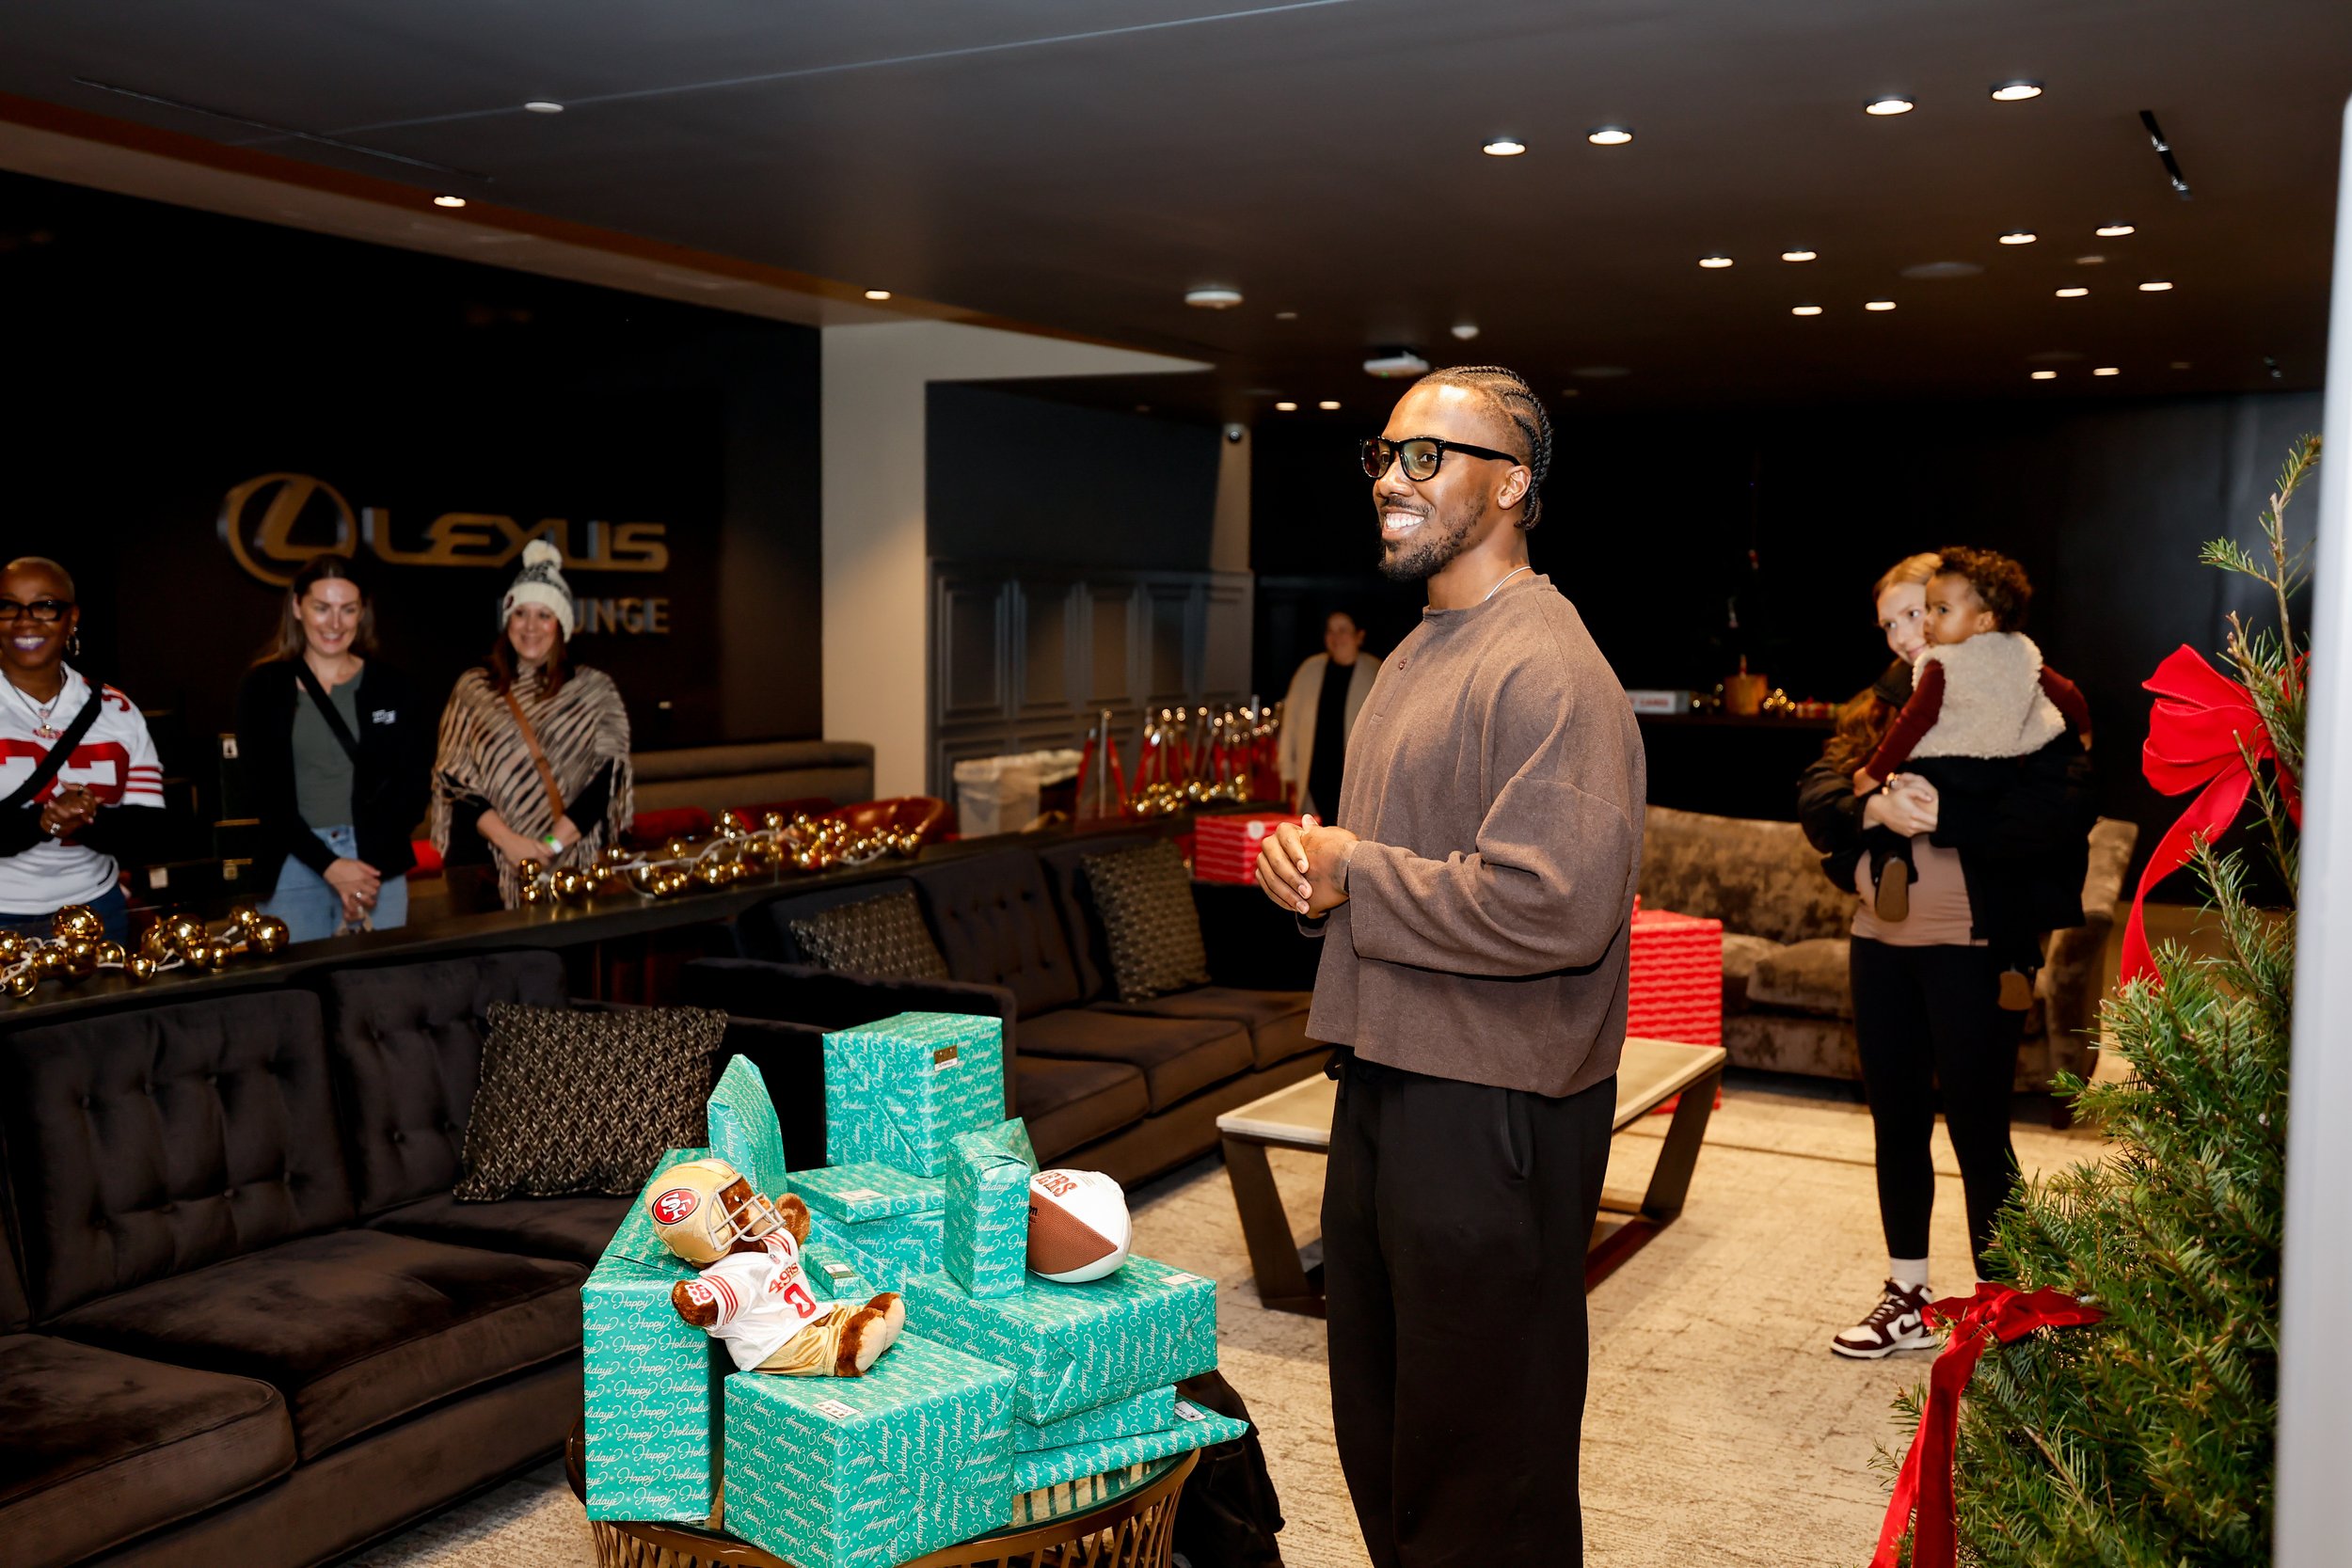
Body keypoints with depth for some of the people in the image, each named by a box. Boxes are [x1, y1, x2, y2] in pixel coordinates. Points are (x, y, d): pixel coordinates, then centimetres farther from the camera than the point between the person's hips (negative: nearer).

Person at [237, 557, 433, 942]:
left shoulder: (390, 685, 5)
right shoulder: (264, 686, 2)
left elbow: (414, 783, 4)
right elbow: (265, 792, -2)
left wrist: (373, 866, -9)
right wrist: (328, 865, -13)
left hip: (378, 863, 1)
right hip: (295, 864, -1)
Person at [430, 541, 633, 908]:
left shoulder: (595, 690, 6)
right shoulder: (475, 688, 8)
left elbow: (609, 774, -2)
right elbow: (453, 778, 3)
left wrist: (556, 842, -13)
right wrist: (507, 840, -11)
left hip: (573, 861, 0)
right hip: (488, 862, 1)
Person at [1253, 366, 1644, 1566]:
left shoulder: (1546, 669, -17)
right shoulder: (1419, 654, 15)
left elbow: (1555, 906, -28)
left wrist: (1352, 874, -17)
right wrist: (1310, 864, 2)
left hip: (1488, 1110, -10)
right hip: (1384, 1084, 10)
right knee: (1378, 1435, 22)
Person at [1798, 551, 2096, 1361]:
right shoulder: (1883, 704, 12)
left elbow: (2065, 811, -21)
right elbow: (1815, 794, 2)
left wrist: (1946, 816, -26)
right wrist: (1872, 808, -18)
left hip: (1974, 944, -6)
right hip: (1882, 940, 7)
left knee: (1978, 1130, 0)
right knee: (1896, 1121, 15)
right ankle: (1907, 1298, 29)